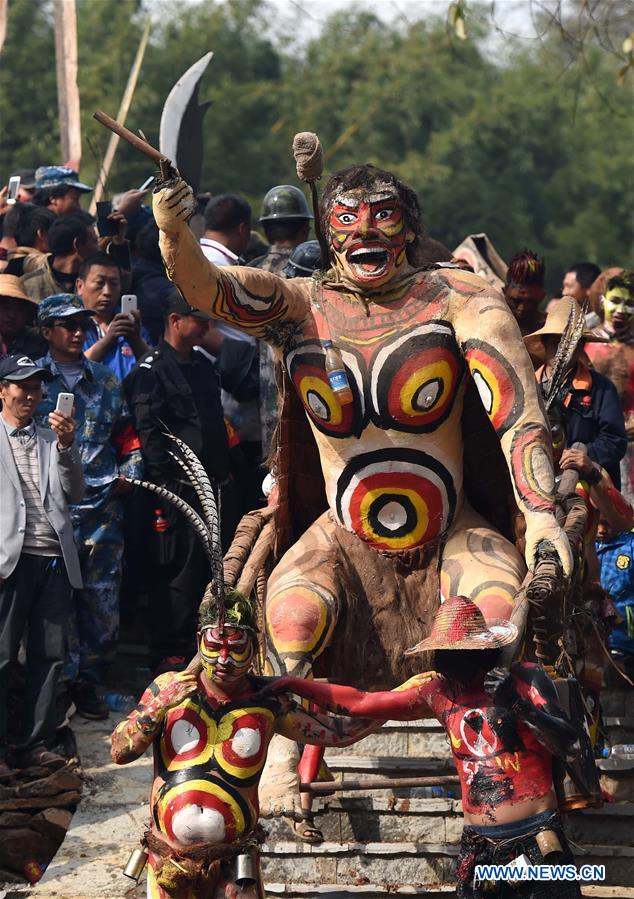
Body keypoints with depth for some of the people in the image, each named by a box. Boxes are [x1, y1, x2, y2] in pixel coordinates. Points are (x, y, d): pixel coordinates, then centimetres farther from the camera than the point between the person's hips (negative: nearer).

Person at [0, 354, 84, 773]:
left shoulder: (51, 439, 17)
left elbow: (73, 494, 9)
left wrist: (67, 446, -4)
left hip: (55, 557, 4)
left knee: (49, 656, 3)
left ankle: (37, 745, 7)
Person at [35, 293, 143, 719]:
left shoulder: (106, 379, 14)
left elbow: (127, 435, 20)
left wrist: (130, 473, 5)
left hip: (104, 505, 3)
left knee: (103, 600, 4)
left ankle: (88, 681, 17)